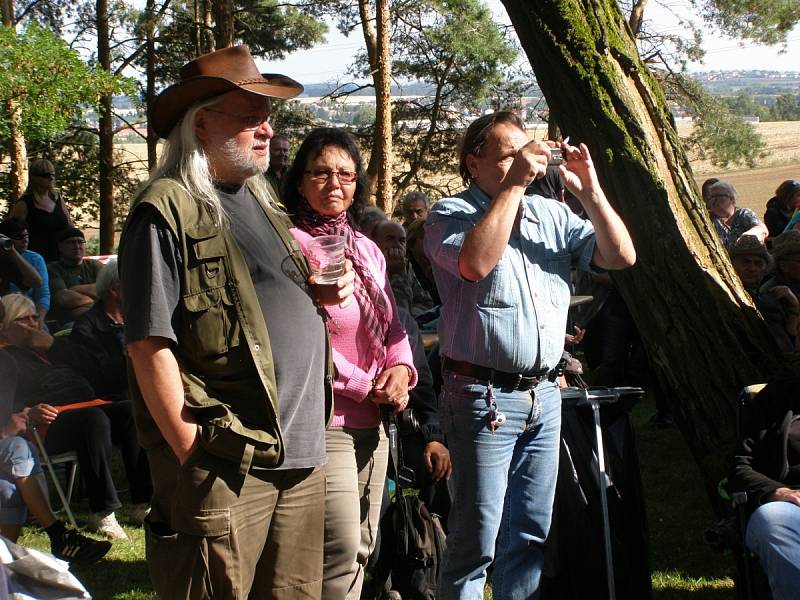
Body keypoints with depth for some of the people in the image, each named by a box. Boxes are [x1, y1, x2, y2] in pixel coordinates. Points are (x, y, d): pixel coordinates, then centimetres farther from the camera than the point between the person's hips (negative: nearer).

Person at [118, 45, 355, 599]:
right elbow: (151, 344, -14)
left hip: (301, 451, 8)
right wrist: (193, 455, -17)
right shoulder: (167, 210, -9)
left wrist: (318, 293, 7)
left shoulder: (259, 197, 16)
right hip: (228, 465, -8)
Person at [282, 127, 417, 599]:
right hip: (324, 421, -8)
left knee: (362, 548, 13)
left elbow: (394, 329, 18)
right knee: (341, 553, -9)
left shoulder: (368, 250, 14)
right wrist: (369, 388, -12)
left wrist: (401, 370, -3)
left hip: (373, 424, 8)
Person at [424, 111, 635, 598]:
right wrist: (513, 184, -19)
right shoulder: (451, 214, -3)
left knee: (530, 534, 14)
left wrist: (590, 192, -6)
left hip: (545, 395, 6)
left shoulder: (551, 215, 13)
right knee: (477, 538, -5)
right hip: (485, 395, -6)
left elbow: (621, 257, 6)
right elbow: (477, 261, -24)